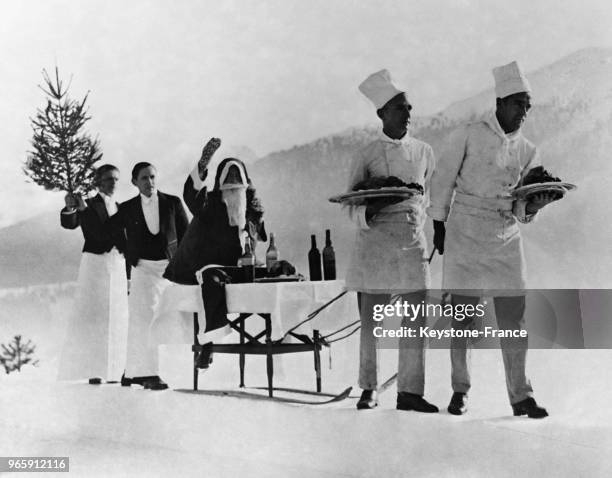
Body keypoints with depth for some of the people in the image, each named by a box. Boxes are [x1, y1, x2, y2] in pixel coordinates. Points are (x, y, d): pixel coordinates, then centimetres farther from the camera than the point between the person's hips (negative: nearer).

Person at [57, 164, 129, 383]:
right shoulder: (88, 205, 1)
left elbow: (124, 240, 14)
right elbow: (69, 224, -15)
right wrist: (70, 208, -37)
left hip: (118, 266, 5)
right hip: (95, 263, -5)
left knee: (117, 318, 4)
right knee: (92, 314, -6)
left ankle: (114, 369, 8)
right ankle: (93, 369, -7)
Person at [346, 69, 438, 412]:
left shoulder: (424, 152, 10)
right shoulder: (368, 155, 2)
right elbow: (353, 208, 1)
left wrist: (418, 223, 9)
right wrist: (374, 208, -18)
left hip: (412, 245, 3)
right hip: (375, 244, -2)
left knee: (415, 322, 0)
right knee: (370, 322, 3)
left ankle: (410, 391, 9)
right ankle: (368, 390, 15)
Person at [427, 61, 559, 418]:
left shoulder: (527, 151, 10)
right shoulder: (468, 135, -2)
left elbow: (520, 208, 9)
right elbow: (443, 181, 2)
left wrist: (533, 205, -13)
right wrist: (439, 225, 1)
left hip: (506, 238, 3)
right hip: (465, 234, -3)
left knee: (515, 318, 0)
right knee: (463, 317, 2)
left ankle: (521, 395, 9)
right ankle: (460, 390, 15)